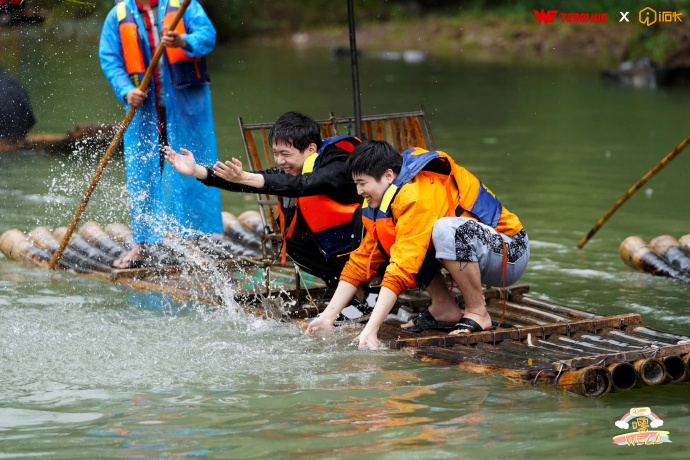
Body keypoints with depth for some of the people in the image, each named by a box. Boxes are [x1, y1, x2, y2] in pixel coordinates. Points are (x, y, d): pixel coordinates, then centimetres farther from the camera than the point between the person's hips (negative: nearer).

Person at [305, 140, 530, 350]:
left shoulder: (417, 197, -26)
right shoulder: (388, 198, 4)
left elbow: (402, 270, -32)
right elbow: (362, 260, 7)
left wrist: (371, 330, -33)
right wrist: (328, 316, 1)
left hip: (510, 254, -9)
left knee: (446, 229, -35)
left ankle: (478, 314, -18)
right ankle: (444, 309, 3)